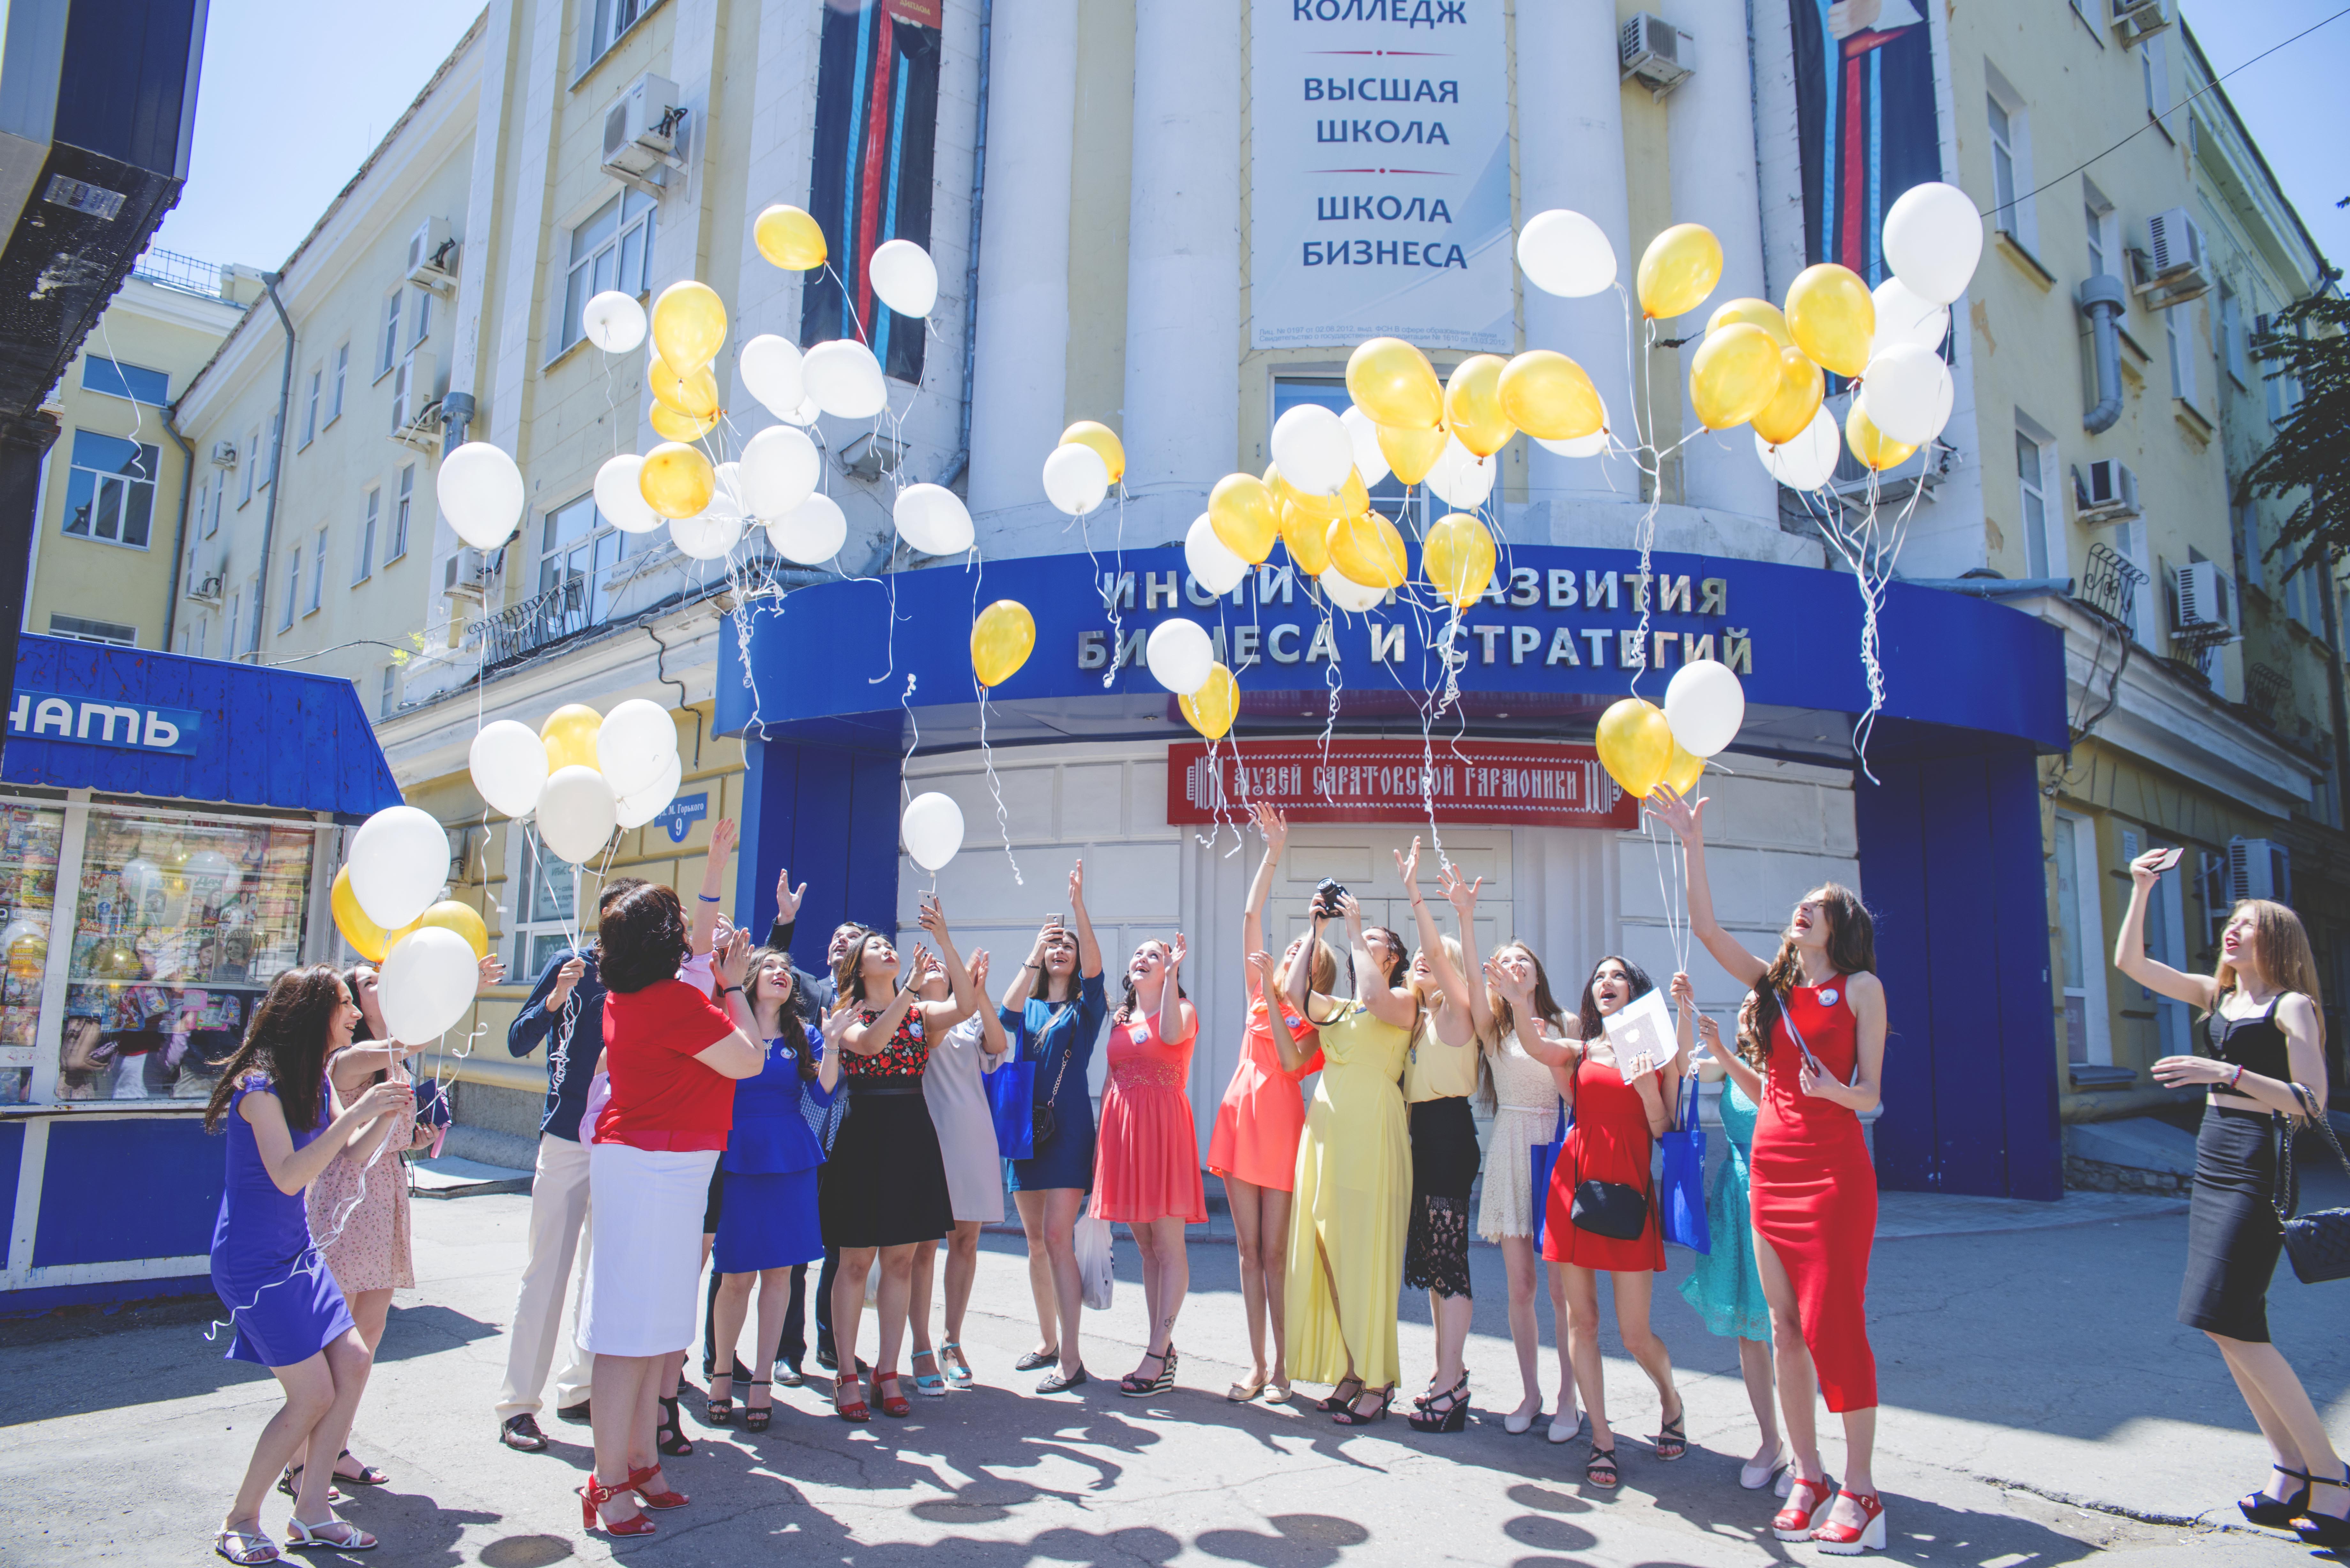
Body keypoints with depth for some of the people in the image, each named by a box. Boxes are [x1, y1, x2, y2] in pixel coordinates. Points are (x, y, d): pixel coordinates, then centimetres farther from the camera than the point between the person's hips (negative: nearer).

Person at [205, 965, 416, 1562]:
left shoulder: (314, 1081, 7)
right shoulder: (261, 1085, -20)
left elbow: (350, 1157, 11)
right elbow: (288, 1176, -27)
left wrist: (390, 1118, -7)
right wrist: (357, 1113, -30)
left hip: (297, 1252, 9)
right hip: (255, 1261, -9)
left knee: (354, 1362, 3)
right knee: (313, 1394, -7)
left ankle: (310, 1512, 15)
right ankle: (240, 1523, 13)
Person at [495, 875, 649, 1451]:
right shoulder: (572, 965, -2)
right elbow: (518, 1042, -6)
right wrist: (555, 999, -20)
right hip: (568, 1138, -3)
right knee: (547, 1270, 0)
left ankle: (578, 1388, 22)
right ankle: (517, 1405, 9)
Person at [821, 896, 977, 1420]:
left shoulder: (920, 1014, 9)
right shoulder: (847, 1017, 1)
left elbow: (966, 1006, -11)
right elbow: (870, 1043, -22)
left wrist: (944, 940, -19)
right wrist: (910, 987, -27)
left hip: (913, 1136, 4)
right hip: (864, 1136, -3)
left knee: (900, 1261, 7)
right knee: (856, 1262, 1)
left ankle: (887, 1374, 17)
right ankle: (846, 1377, 12)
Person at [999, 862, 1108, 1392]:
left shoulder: (1086, 1007, 4)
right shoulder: (1029, 1007, 13)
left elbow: (1095, 967, -16)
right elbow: (1007, 1012, -10)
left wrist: (1078, 904, -26)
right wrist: (1033, 956, -20)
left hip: (1069, 1128, -5)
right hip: (1026, 1128, 5)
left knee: (1058, 1239, -12)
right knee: (1036, 1241, 11)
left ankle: (1070, 1359, -9)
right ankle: (1047, 1342, 24)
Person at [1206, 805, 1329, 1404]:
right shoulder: (1260, 993, 9)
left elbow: (1291, 1060, -19)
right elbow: (1251, 916, 4)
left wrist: (1276, 997, -16)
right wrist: (1273, 854, 0)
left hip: (1282, 1128, -4)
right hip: (1241, 1120, 4)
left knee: (1276, 1254, -1)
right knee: (1250, 1252, 7)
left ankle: (1283, 1369, 10)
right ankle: (1257, 1366, 15)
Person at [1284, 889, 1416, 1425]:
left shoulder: (1404, 1002, 4)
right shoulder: (1338, 1010, 22)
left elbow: (1375, 998, -17)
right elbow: (1296, 993, 6)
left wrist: (1355, 928, -8)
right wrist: (1316, 931, 9)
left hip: (1372, 1130, -6)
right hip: (1327, 1131, 7)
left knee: (1368, 1255, -5)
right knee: (1329, 1254, 6)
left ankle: (1378, 1381, 2)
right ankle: (1349, 1373, 13)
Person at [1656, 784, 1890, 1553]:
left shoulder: (1861, 987, -1)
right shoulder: (1774, 983, 13)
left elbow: (1870, 1096, -3)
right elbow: (1705, 927, 2)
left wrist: (1831, 1087, -26)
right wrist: (1692, 844, -3)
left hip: (1834, 1165, -5)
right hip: (1770, 1164, 5)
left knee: (1835, 1322, -6)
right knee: (1785, 1327, 7)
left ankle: (1860, 1490, 5)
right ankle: (1807, 1478, 17)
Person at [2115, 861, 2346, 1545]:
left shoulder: (2292, 1007, -6)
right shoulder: (2217, 996, 14)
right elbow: (2129, 962, 14)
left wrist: (2227, 1073, -26)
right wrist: (2142, 891, 8)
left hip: (2258, 1167, -8)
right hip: (2212, 1164, 8)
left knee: (2232, 1323, -11)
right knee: (2230, 1329, 6)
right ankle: (2290, 1474, 13)